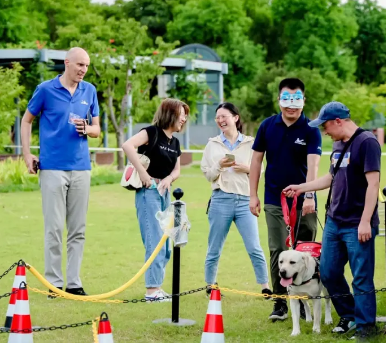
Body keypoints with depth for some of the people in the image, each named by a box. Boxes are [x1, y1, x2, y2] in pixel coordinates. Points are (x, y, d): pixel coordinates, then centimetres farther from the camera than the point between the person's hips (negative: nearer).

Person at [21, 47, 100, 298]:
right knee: (54, 228, -3)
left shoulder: (90, 91, 8)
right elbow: (27, 121, 8)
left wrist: (87, 129, -10)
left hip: (81, 168, 4)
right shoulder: (46, 89, -2)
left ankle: (74, 282, 12)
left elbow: (97, 129, 13)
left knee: (78, 229, 6)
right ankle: (54, 282, 4)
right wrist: (27, 155, 0)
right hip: (53, 167, -4)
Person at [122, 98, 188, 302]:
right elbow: (127, 145, -24)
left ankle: (157, 286, 19)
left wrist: (169, 178, -8)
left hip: (165, 192, 8)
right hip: (148, 191, -8)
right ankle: (152, 290, -9)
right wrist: (142, 172, -24)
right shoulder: (152, 132, -10)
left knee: (165, 246, 10)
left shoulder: (175, 142, 13)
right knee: (155, 242, -11)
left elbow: (176, 170, 15)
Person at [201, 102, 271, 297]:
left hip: (245, 201, -1)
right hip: (221, 200, 1)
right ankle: (210, 287, 20)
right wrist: (219, 166, -13)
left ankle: (265, 288, 0)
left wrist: (248, 169, -9)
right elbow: (207, 175, 5)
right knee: (214, 250, 7)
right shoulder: (213, 145, 8)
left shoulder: (250, 144, 7)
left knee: (255, 249, -5)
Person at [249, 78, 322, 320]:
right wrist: (253, 195, 4)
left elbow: (313, 164, -20)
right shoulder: (268, 126, 0)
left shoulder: (311, 130, -8)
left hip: (303, 202, -1)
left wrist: (309, 196, -33)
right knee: (278, 250, -2)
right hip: (275, 201, 1)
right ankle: (280, 302, 5)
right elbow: (257, 159, 7)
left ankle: (303, 301, 18)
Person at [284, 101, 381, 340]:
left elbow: (373, 183, -17)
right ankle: (349, 316, 28)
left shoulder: (366, 142, -13)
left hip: (357, 226, -8)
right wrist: (301, 188, 25)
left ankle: (365, 326, 9)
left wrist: (365, 221, -21)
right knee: (329, 273, 12)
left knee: (362, 279, -3)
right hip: (334, 222, 8)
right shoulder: (338, 144, 13)